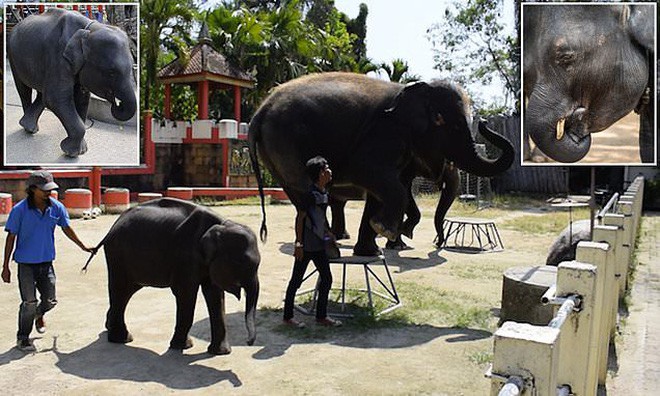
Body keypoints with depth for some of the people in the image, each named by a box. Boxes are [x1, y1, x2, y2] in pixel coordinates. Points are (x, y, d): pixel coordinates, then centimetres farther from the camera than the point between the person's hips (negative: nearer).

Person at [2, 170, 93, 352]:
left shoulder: (57, 207, -5)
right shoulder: (20, 210, -14)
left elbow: (66, 228, 11)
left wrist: (83, 247, 19)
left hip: (46, 262, 3)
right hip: (26, 263, -3)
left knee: (50, 301, 9)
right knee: (29, 303, -1)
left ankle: (39, 314, 45)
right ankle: (22, 338, 20)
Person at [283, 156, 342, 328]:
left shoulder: (324, 193, 9)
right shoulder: (310, 193, -17)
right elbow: (300, 218, -17)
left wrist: (328, 233, 22)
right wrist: (299, 243, -18)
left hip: (319, 245, 9)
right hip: (306, 246, -9)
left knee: (326, 278, 12)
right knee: (297, 280, 3)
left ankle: (321, 316, 24)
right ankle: (288, 316, 17)